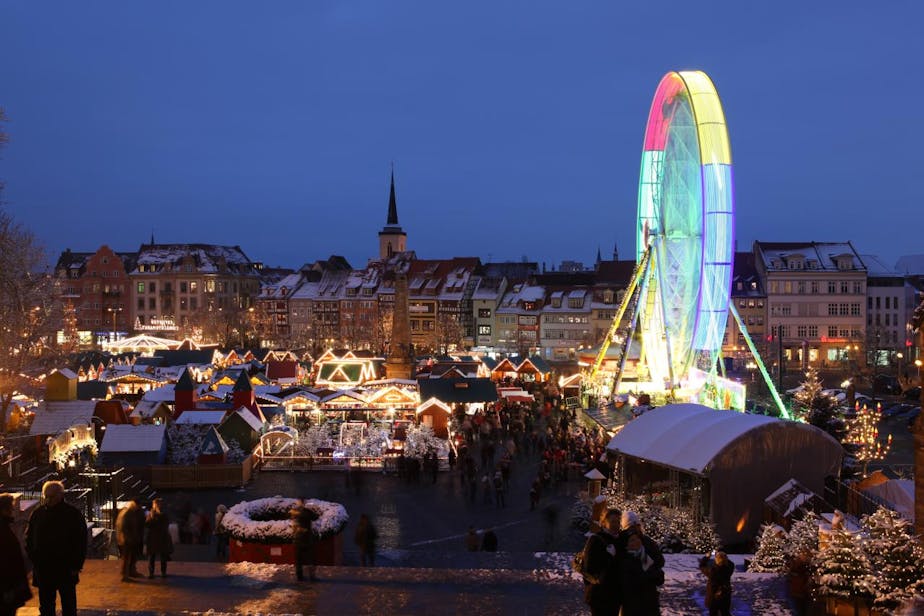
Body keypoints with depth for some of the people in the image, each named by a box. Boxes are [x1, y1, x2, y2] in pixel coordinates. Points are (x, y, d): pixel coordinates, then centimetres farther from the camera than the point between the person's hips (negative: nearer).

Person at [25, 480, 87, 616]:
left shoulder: (73, 514, -7)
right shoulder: (38, 513, 2)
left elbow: (81, 542, -5)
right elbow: (29, 538, 11)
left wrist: (76, 565, -9)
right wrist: (33, 558, 1)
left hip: (66, 569, -3)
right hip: (42, 570, 3)